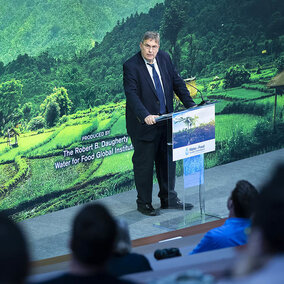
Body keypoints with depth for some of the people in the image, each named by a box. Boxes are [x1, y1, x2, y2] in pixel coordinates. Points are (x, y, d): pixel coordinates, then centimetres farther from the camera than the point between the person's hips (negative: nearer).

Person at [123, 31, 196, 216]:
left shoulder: (164, 58, 2)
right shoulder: (131, 66, -15)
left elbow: (177, 82, 8)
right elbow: (132, 95, -24)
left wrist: (190, 105, -3)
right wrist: (145, 116, -38)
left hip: (165, 121, 6)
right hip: (144, 124, -6)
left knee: (167, 161, 15)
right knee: (144, 164, 4)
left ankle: (169, 199, 29)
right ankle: (144, 203, 17)